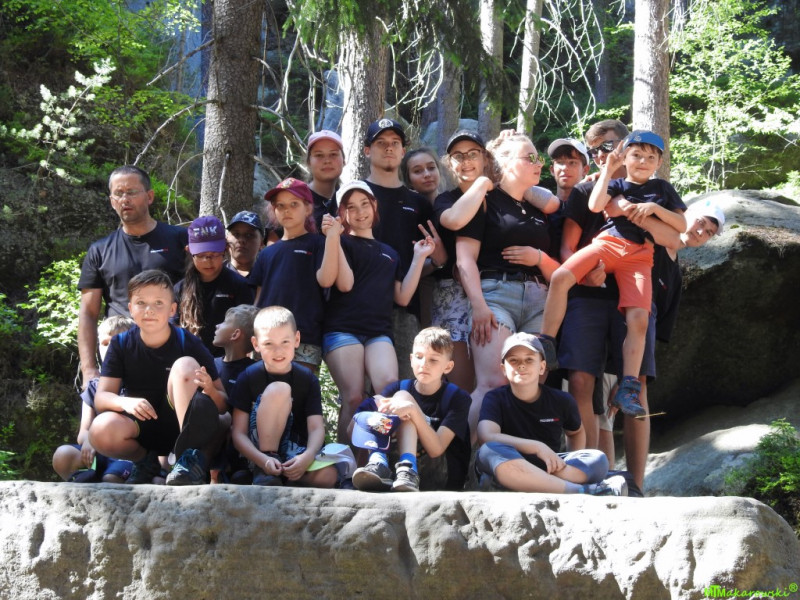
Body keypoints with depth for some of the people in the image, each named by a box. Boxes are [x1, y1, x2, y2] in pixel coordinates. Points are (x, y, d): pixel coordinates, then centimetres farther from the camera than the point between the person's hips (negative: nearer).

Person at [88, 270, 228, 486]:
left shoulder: (189, 344, -7)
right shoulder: (121, 344, -2)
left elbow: (222, 405, -6)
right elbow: (101, 397, -8)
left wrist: (210, 390, -32)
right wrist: (126, 402, -32)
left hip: (180, 426, -1)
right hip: (139, 426, 1)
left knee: (185, 365, -25)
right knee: (101, 430, -33)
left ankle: (190, 458, -30)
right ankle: (145, 459, 1)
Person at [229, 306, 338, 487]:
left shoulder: (308, 379, 0)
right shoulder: (249, 377, -6)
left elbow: (316, 428, -9)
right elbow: (239, 433, -11)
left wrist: (307, 457, -31)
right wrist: (264, 460, -29)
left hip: (292, 454, 2)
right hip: (256, 452, -2)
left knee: (328, 476, -32)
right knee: (278, 390, -26)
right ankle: (263, 473, -23)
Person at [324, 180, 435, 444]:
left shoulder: (389, 252, 24)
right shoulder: (342, 243, 10)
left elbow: (402, 297, 16)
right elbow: (345, 283, -7)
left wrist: (419, 258, 15)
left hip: (379, 332, 3)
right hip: (343, 330, -3)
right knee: (353, 399, -17)